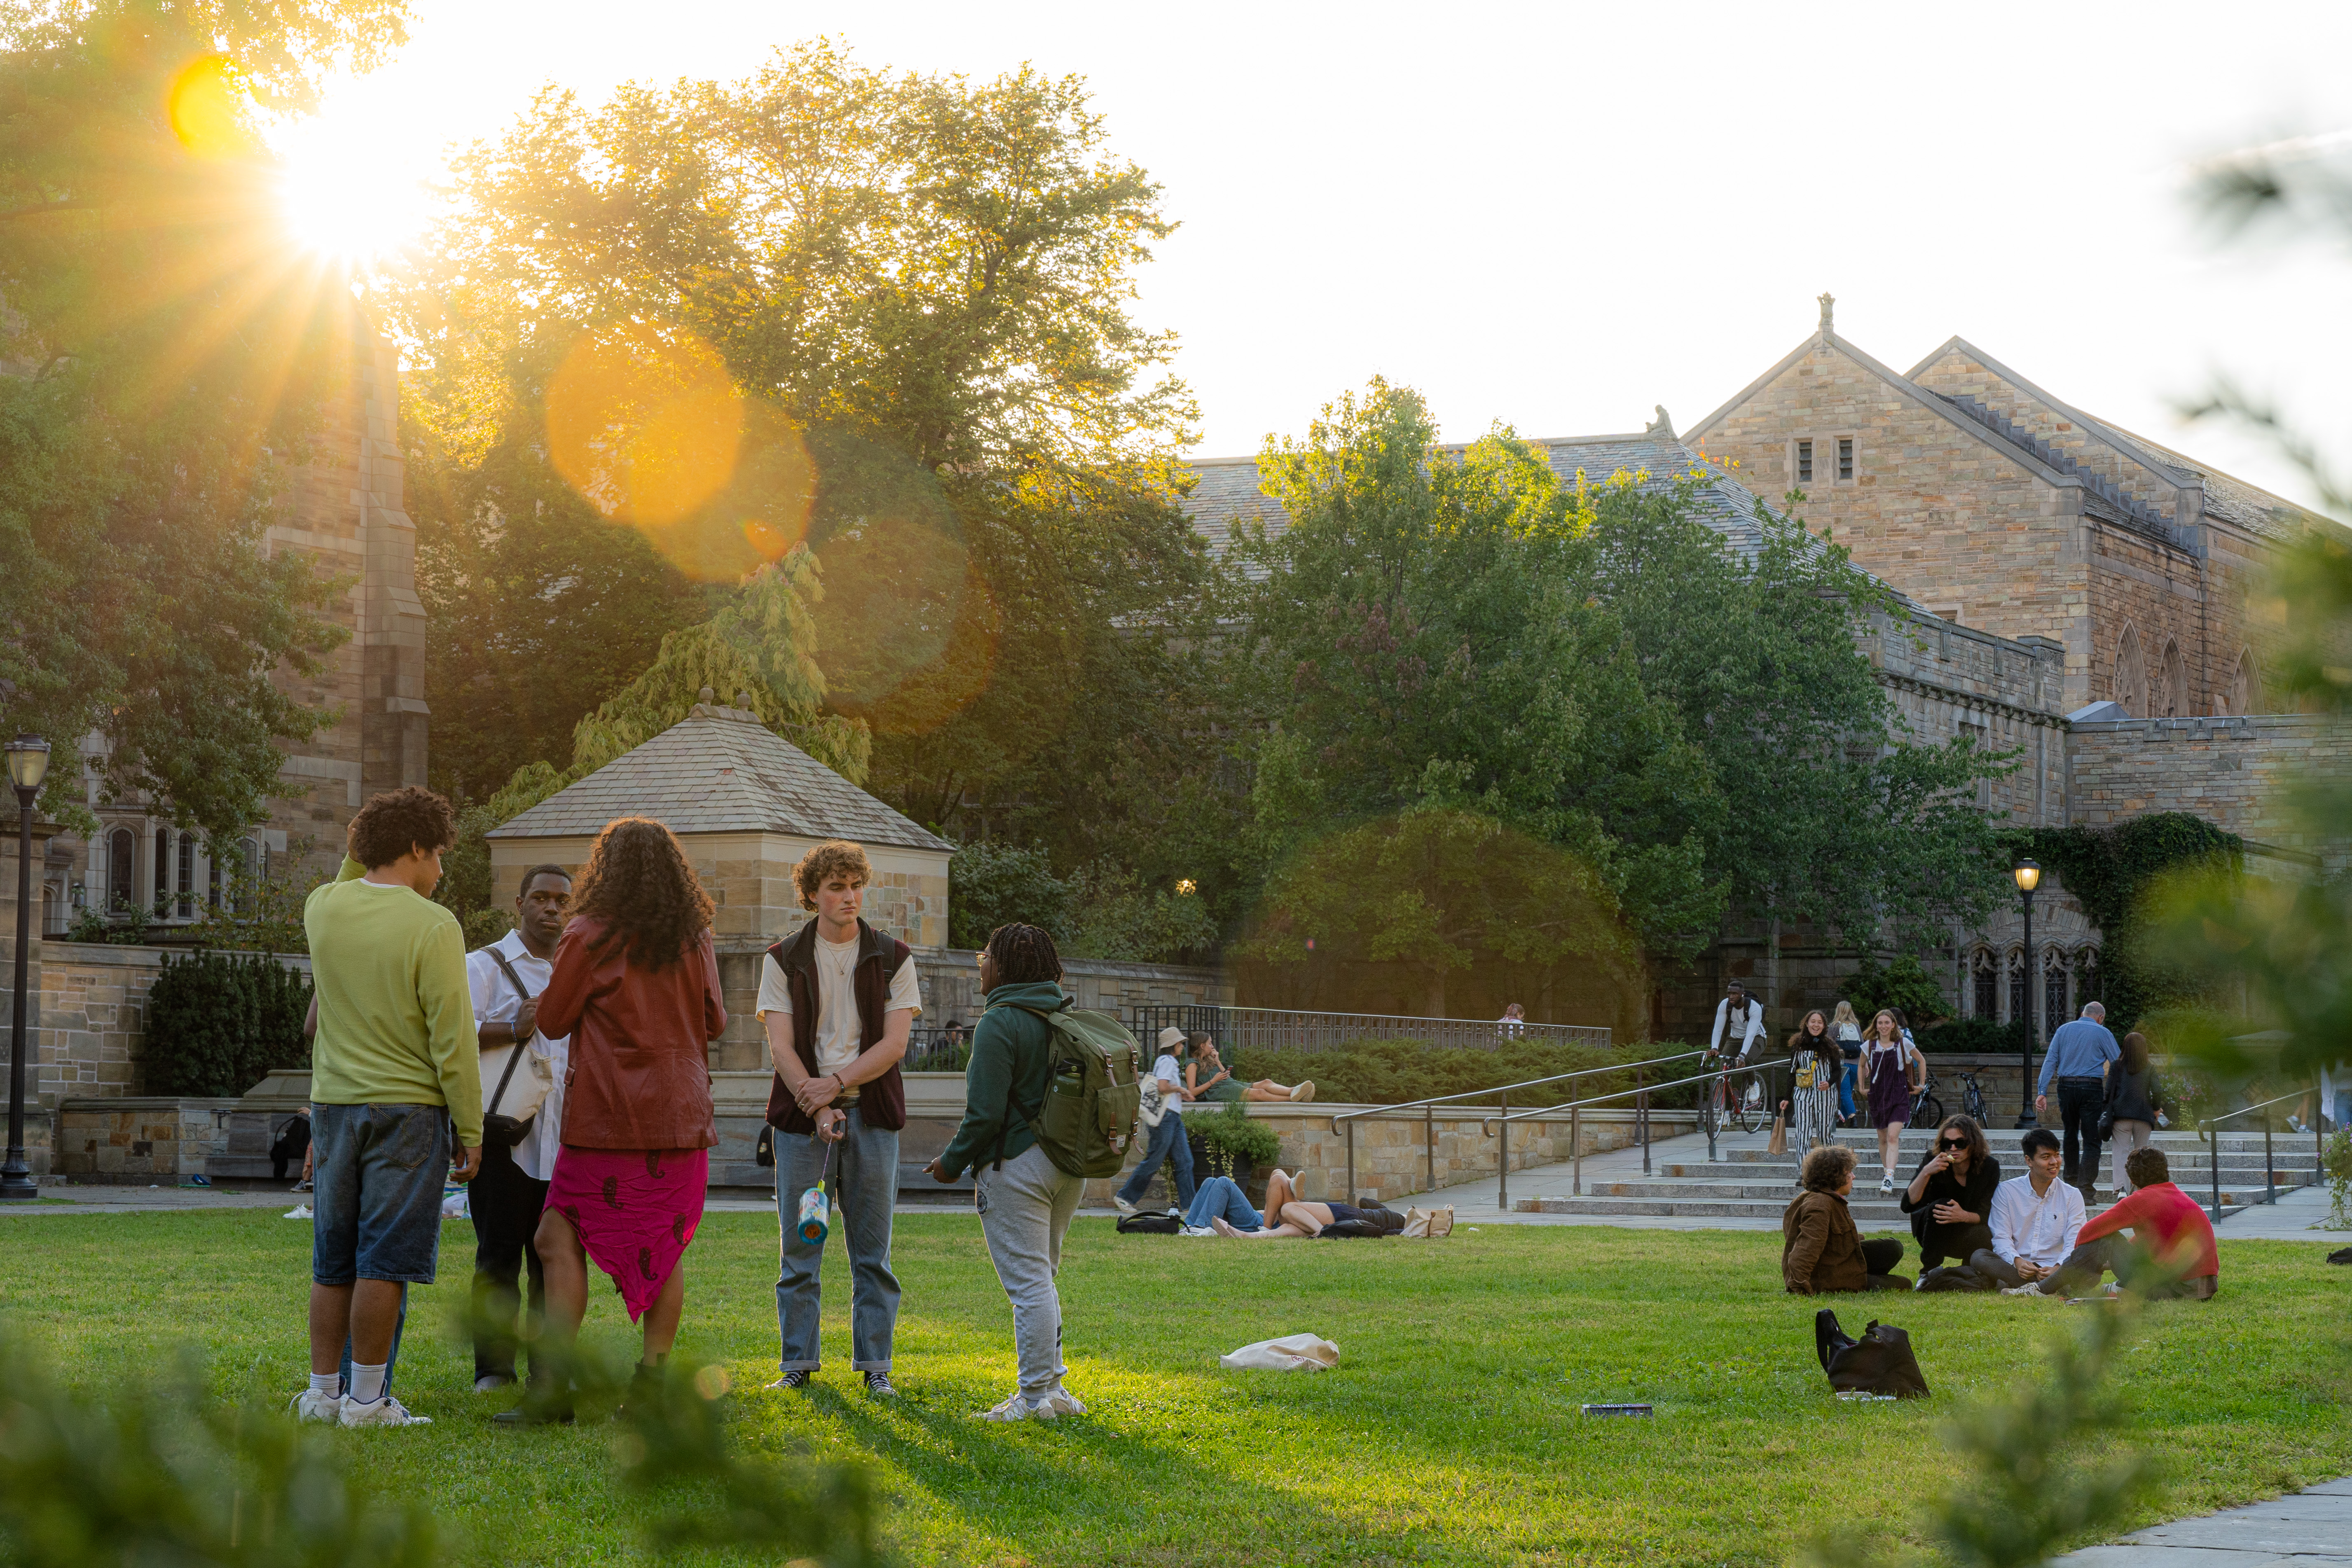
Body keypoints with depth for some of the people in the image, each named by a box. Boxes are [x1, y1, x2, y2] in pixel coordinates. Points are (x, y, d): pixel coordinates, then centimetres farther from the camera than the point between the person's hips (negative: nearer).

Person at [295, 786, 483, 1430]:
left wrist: (360, 849, 23)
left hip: (334, 1104, 6)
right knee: (385, 1259, -2)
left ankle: (323, 1391, 16)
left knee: (334, 1260, 12)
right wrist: (471, 1131, -7)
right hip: (407, 1107, -6)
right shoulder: (433, 926, -12)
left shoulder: (322, 907, 4)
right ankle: (366, 1400, -1)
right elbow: (453, 1040, -13)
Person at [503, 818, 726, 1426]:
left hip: (609, 1118, -4)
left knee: (561, 1237, -1)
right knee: (666, 1245, 9)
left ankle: (552, 1386, -10)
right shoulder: (696, 941, 5)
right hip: (681, 1117, 4)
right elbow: (714, 1021, 14)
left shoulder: (590, 937, -7)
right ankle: (652, 1380, 6)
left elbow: (552, 1020, 0)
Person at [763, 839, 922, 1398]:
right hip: (802, 1116, 0)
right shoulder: (784, 960, 5)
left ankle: (875, 1366, 7)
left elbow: (894, 1044, -2)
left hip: (870, 1113, 0)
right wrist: (818, 1107, -15)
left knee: (872, 1251, 2)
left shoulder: (893, 958, 6)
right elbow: (781, 1047, -2)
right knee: (800, 1248, 2)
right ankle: (798, 1363, 9)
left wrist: (836, 1083, -14)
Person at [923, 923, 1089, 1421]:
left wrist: (953, 1162, -4)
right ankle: (1051, 1385, 20)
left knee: (1028, 1283, -5)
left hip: (1016, 1167, -8)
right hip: (1068, 1167, 8)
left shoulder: (1000, 1024, -15)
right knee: (1041, 1278, 18)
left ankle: (1035, 1397, -2)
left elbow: (986, 1113, -18)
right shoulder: (1065, 1019, 10)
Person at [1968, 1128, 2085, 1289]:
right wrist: (2017, 1262, -23)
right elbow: (2001, 1238, 0)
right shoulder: (2006, 1191, 8)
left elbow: (2074, 1244, -1)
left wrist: (2057, 1268, -23)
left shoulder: (2072, 1196, 10)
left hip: (2051, 1269, 0)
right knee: (1979, 1256, -32)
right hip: (2014, 1268, 0)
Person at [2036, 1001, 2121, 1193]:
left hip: (2066, 1087, 4)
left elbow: (2050, 1062, 4)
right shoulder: (2102, 1033, 1)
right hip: (2091, 1088, -4)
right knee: (2091, 1140, -3)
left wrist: (2042, 1092, 1)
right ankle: (2085, 1186, -13)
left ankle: (2070, 1179, 29)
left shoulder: (2063, 1030, 10)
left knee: (2070, 1135, 20)